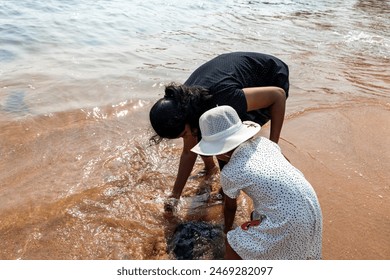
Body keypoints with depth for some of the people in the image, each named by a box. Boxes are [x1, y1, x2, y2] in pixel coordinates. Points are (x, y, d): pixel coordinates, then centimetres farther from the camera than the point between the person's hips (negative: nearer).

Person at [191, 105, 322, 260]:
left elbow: (230, 207, 10)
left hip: (288, 223, -7)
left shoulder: (229, 172, -9)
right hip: (311, 210, 7)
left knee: (233, 245, 7)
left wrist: (227, 230, 30)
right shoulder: (262, 142, 4)